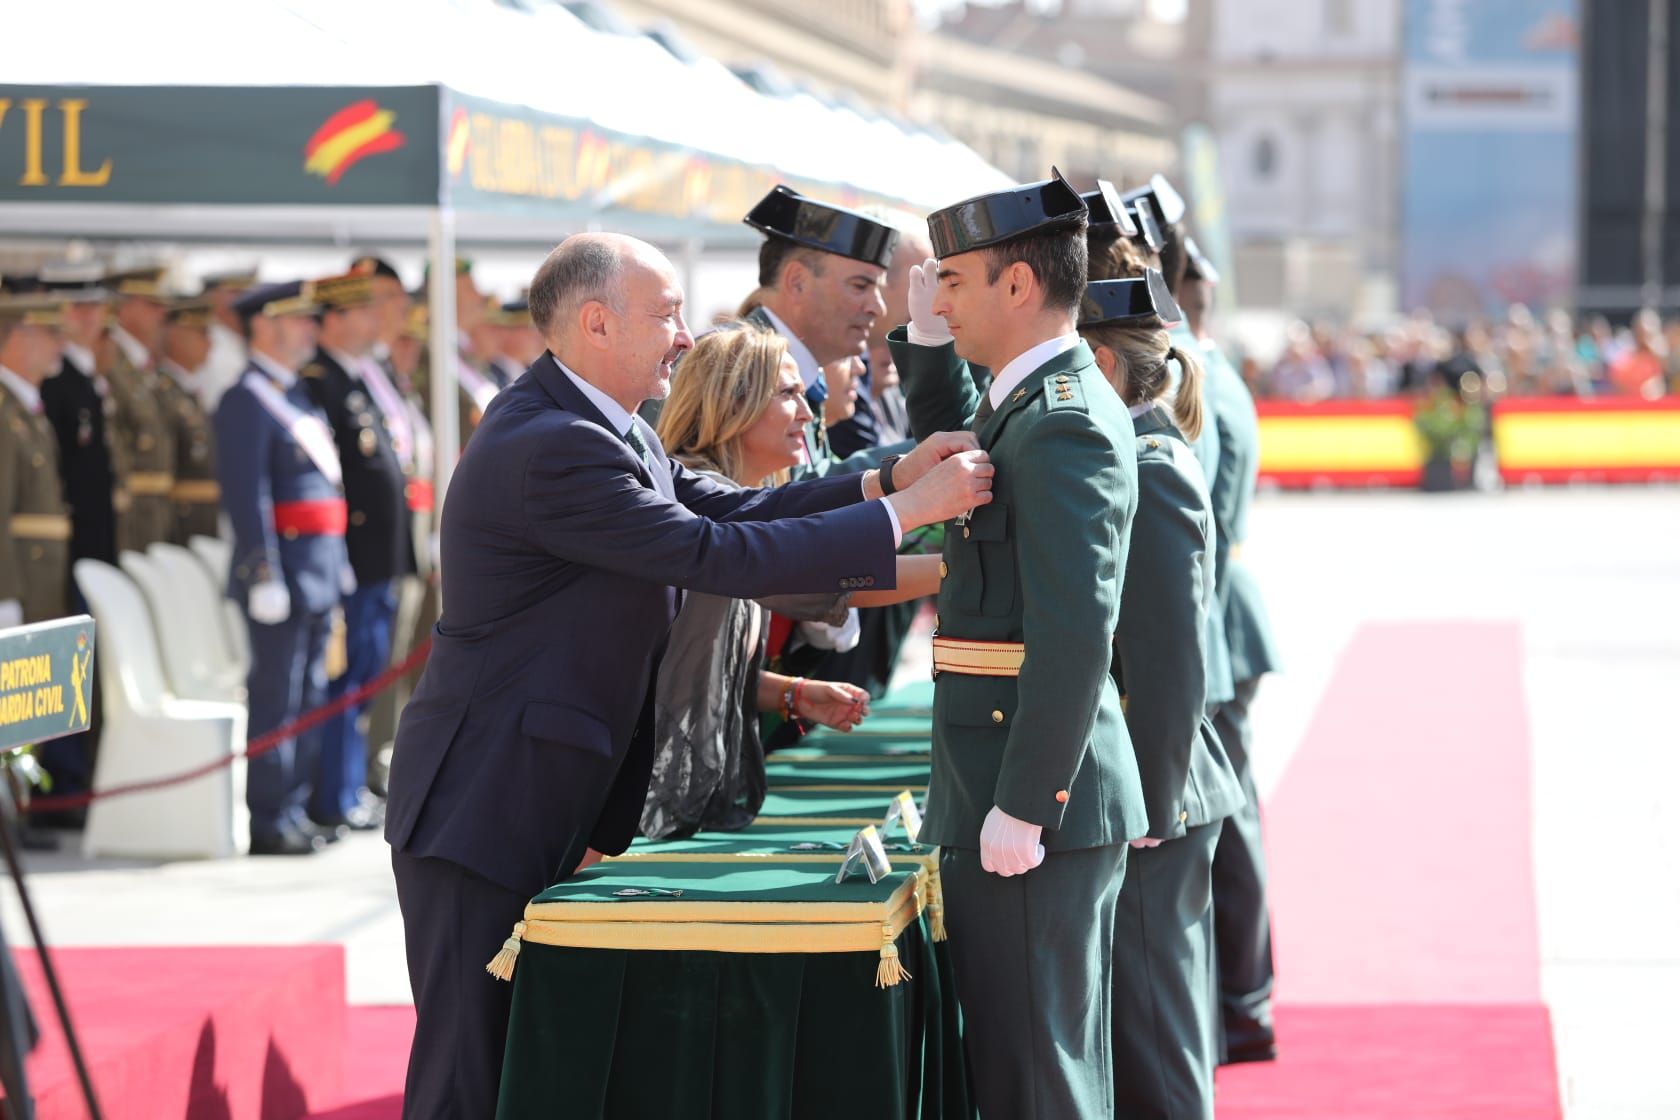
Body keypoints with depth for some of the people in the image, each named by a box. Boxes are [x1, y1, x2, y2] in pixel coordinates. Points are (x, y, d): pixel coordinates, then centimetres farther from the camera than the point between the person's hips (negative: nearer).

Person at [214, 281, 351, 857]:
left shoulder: (296, 394, 18)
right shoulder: (247, 400, -11)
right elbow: (247, 493, -17)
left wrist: (336, 565, 19)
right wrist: (266, 576, -21)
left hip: (320, 567, 9)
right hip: (285, 564, -9)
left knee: (309, 695, 12)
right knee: (277, 698, -6)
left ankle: (294, 810, 19)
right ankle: (268, 823, -2)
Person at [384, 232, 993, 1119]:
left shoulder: (597, 427, 11)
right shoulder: (552, 446, -23)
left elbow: (726, 509, 9)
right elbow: (718, 557, -24)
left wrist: (888, 479, -1)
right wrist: (907, 512, -19)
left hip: (546, 810, 11)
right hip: (483, 812, -11)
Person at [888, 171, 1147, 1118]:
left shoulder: (1065, 425, -19)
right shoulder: (1039, 402, 12)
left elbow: (1075, 633, -25)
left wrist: (1019, 809, -23)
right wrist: (928, 340, 18)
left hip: (1037, 806, -10)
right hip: (1043, 795, 10)